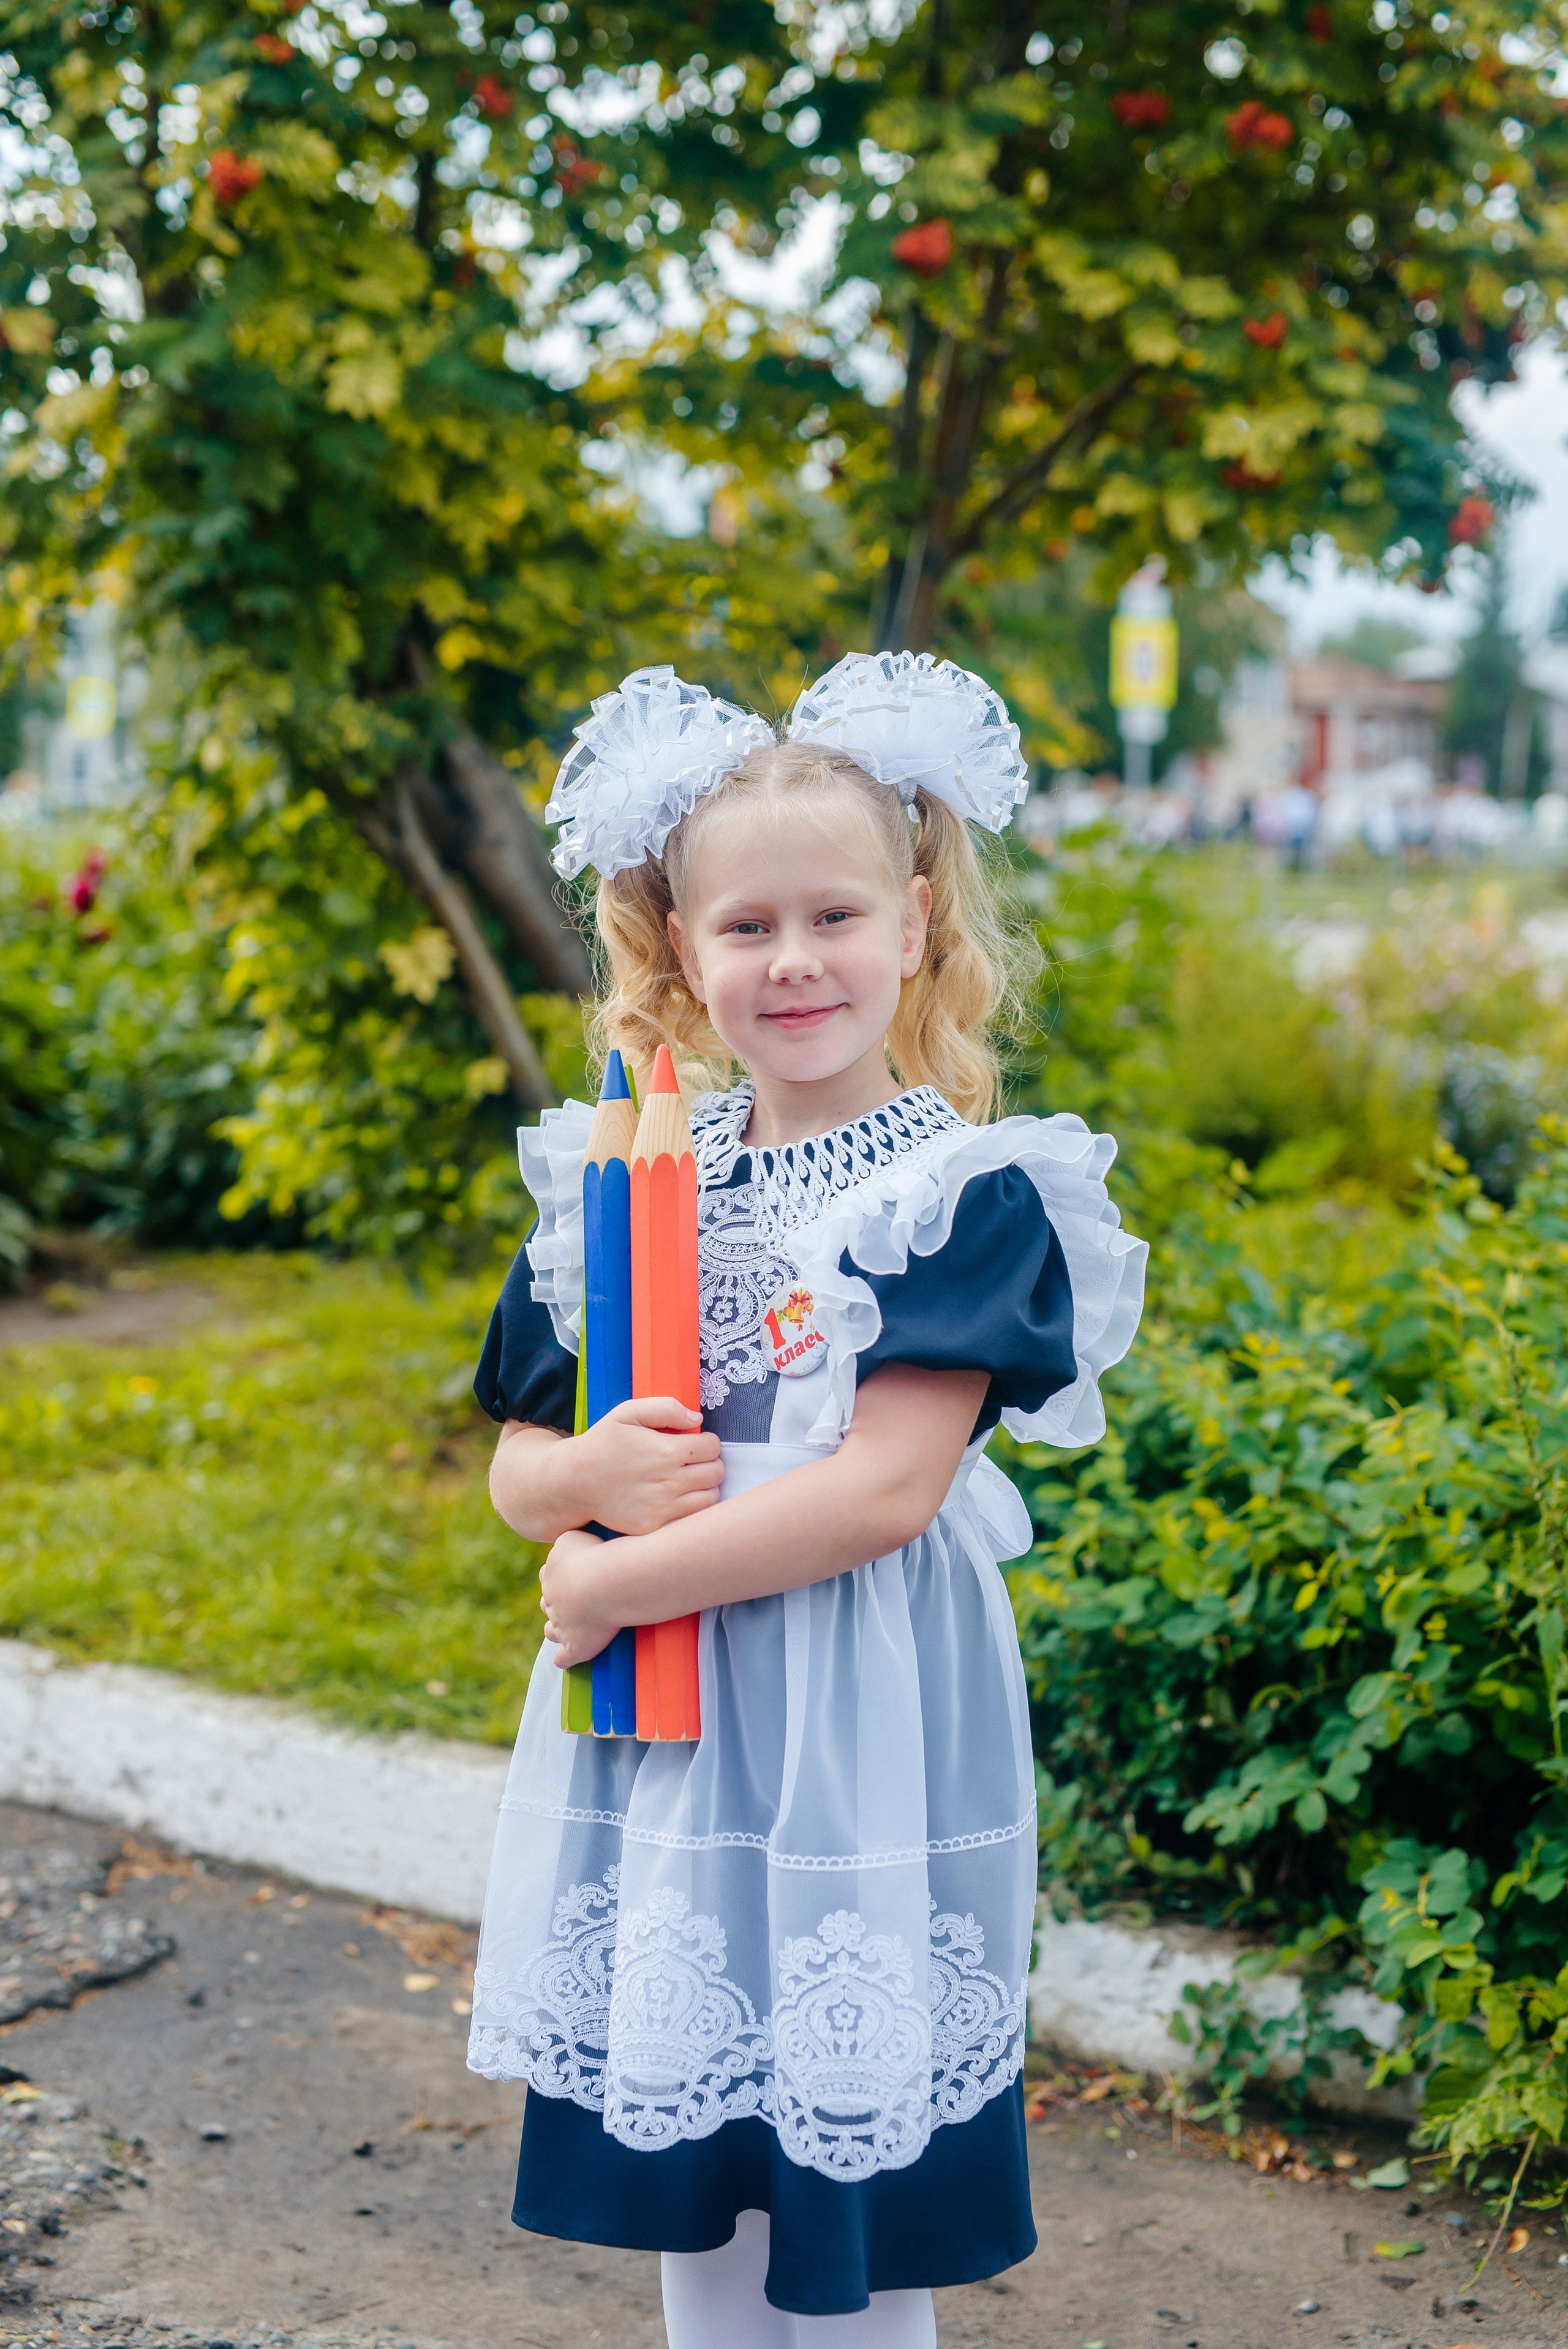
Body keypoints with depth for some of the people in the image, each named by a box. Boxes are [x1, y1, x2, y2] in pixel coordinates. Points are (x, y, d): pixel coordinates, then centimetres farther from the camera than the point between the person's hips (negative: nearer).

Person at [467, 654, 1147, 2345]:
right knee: (689, 2170, 15)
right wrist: (592, 1480, -12)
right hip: (655, 1718, 5)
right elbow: (515, 1470, 11)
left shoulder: (968, 1192, -8)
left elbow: (884, 1488, -17)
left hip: (864, 1723, -5)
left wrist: (611, 1582, -14)